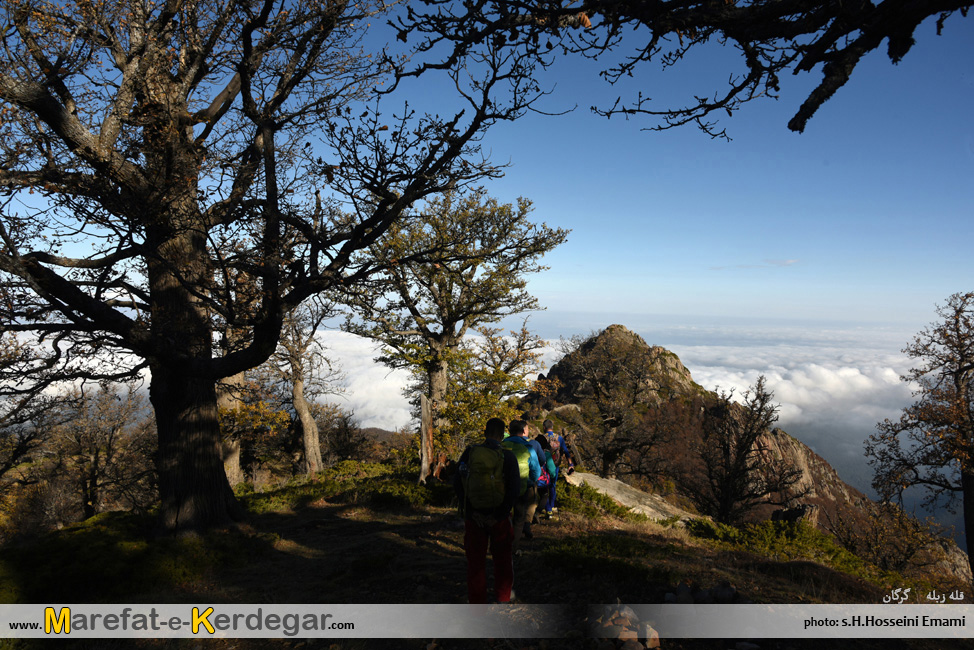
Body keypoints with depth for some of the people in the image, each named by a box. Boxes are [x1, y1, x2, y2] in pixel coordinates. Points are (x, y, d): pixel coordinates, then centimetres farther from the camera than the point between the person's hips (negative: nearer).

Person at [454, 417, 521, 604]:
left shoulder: (470, 452, -5)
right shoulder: (507, 456, -8)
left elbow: (457, 483, -8)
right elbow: (514, 489, -14)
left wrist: (470, 511, -7)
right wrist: (499, 515, -10)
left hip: (473, 516, 1)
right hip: (499, 516, 0)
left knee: (475, 560, 13)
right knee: (502, 557, 21)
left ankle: (476, 601, 21)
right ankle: (503, 596, 34)